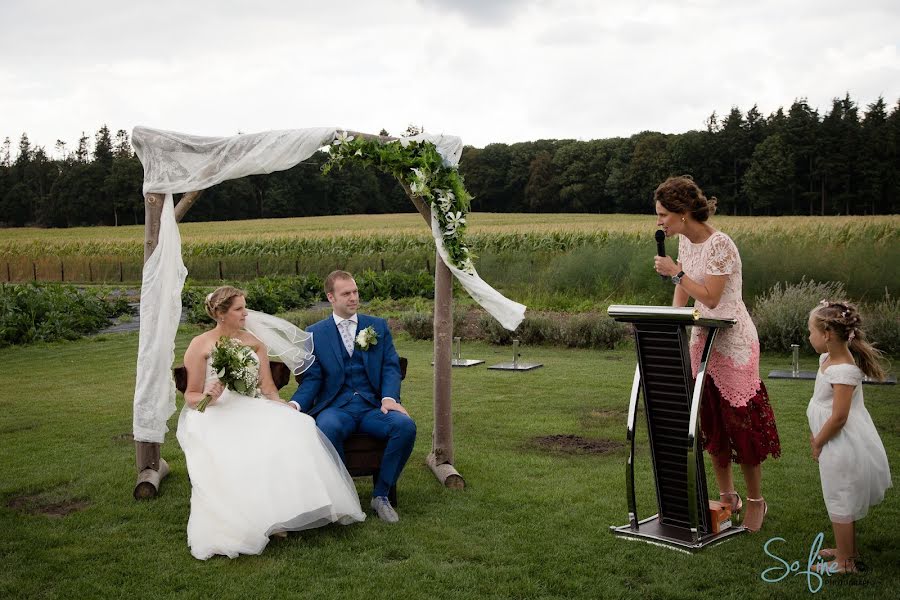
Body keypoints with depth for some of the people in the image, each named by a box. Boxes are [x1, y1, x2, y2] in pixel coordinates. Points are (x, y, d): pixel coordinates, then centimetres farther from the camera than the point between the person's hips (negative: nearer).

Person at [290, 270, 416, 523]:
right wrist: (295, 404, -15)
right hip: (336, 407, -2)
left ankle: (380, 495, -9)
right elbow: (312, 378, 6)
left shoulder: (378, 326, 15)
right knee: (328, 429, -37)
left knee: (406, 426, -28)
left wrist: (389, 398, -13)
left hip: (373, 406, 2)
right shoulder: (314, 333, 12)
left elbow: (391, 366, 7)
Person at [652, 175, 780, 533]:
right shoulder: (685, 240, 6)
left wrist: (676, 272, -19)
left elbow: (710, 297, -22)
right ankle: (727, 496, 24)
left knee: (741, 422, 0)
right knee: (711, 422, 11)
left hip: (734, 342, -8)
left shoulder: (719, 245, -20)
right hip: (702, 338, 8)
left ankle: (756, 502, 15)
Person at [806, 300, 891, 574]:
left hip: (842, 448, -10)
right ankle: (847, 549, 39)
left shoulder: (843, 371, -27)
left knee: (839, 503, 5)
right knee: (845, 502, 23)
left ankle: (845, 562, 19)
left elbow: (838, 417, -26)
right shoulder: (828, 358, 3)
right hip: (840, 446, 10)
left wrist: (818, 443, -14)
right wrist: (817, 436, 10)